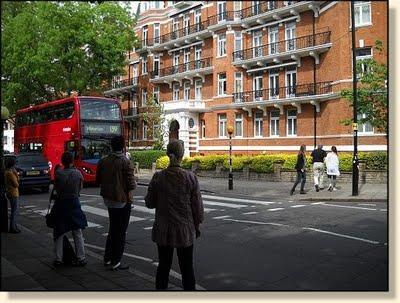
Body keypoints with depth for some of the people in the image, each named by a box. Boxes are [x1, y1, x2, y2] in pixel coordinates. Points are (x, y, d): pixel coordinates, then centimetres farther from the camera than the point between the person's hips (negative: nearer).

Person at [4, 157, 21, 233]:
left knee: (14, 210, 16)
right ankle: (12, 228, 0)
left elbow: (18, 179, 11)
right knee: (14, 211, -5)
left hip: (12, 193, 10)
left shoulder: (8, 171, 11)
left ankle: (14, 226, 24)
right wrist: (17, 184, 3)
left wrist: (15, 172, 2)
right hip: (13, 193, -10)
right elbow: (16, 184, -17)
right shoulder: (10, 173, -19)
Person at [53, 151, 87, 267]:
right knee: (78, 233, 11)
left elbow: (55, 188, -3)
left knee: (59, 233, 13)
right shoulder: (78, 173, -8)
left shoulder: (58, 173, -12)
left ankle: (58, 259, 16)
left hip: (61, 204, -1)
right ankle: (81, 258, 14)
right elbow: (80, 188, 1)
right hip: (75, 204, 1)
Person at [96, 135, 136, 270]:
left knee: (112, 229, 20)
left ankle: (107, 259, 27)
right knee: (120, 231, 4)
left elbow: (98, 180, 11)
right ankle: (116, 262, 9)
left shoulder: (103, 161, 2)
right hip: (122, 201, -6)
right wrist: (130, 198, 0)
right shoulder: (126, 162, -16)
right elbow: (131, 184, -17)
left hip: (108, 199, 6)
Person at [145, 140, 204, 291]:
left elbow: (150, 203, 0)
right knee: (187, 267, 12)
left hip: (163, 230, 2)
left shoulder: (158, 177, -9)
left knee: (163, 265, 17)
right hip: (185, 230, -1)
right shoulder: (190, 177, -13)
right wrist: (197, 226, 8)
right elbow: (197, 205, -6)